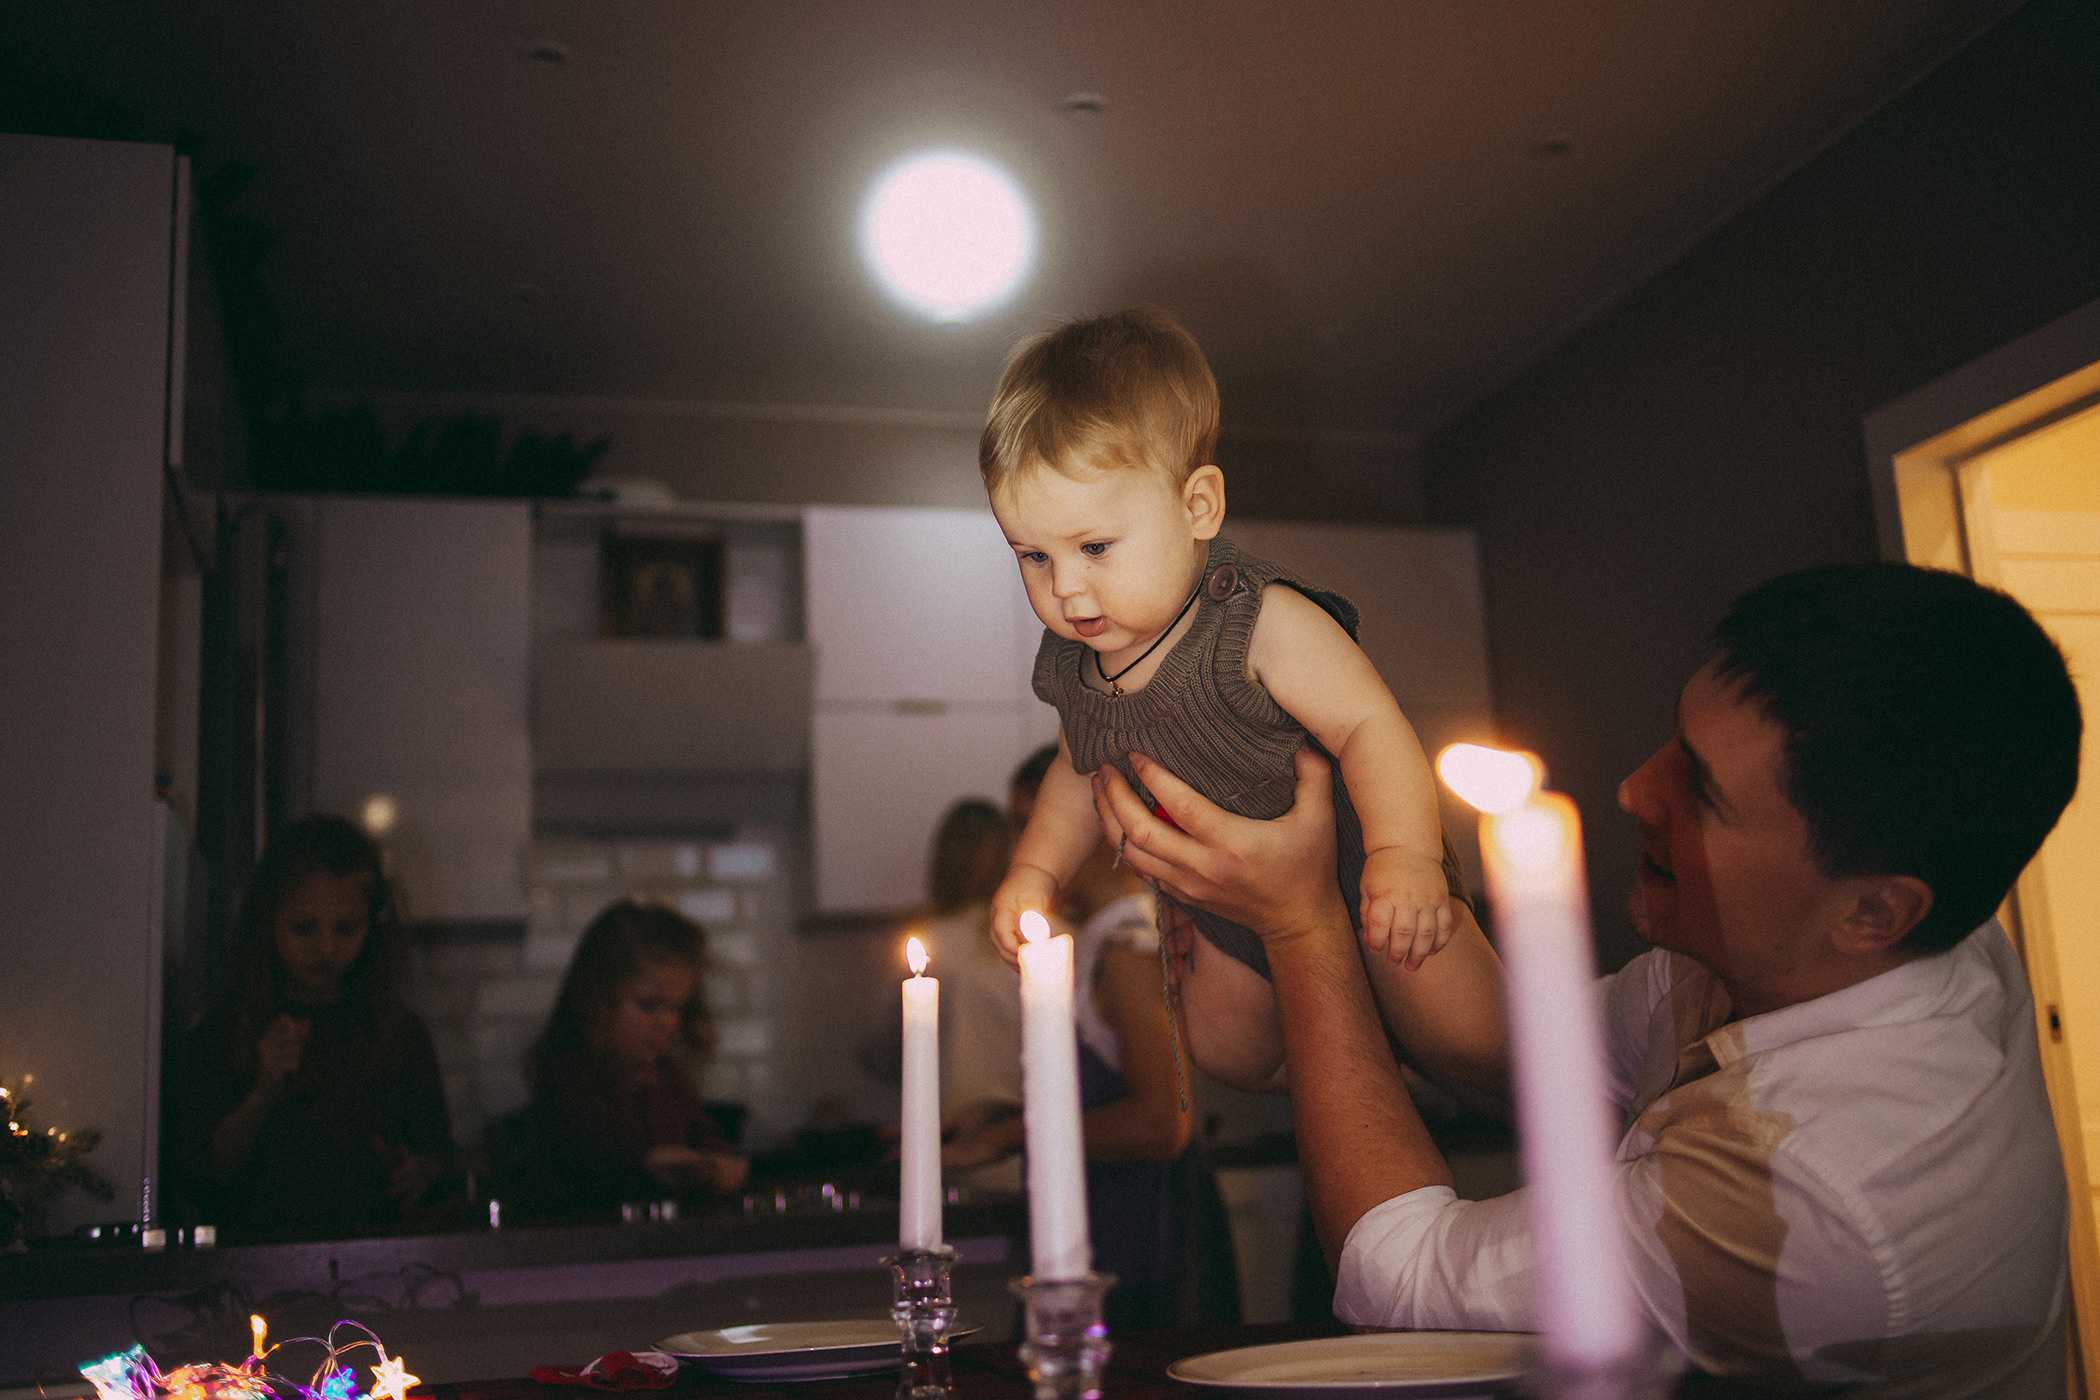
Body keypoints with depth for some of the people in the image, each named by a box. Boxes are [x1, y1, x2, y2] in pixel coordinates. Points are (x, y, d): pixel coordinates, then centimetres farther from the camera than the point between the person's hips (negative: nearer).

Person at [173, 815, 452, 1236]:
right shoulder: (220, 1035, 4)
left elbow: (438, 1150, 17)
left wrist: (421, 1171, -4)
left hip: (374, 1250, 2)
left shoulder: (402, 1032, 9)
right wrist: (262, 1097, -12)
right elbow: (196, 1179, 0)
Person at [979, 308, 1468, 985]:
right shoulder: (1071, 665, -7)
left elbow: (1369, 727, -28)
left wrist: (1405, 855, -41)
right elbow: (1079, 773, 11)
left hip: (1351, 883, -5)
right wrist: (1035, 869, -2)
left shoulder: (1260, 623, -27)